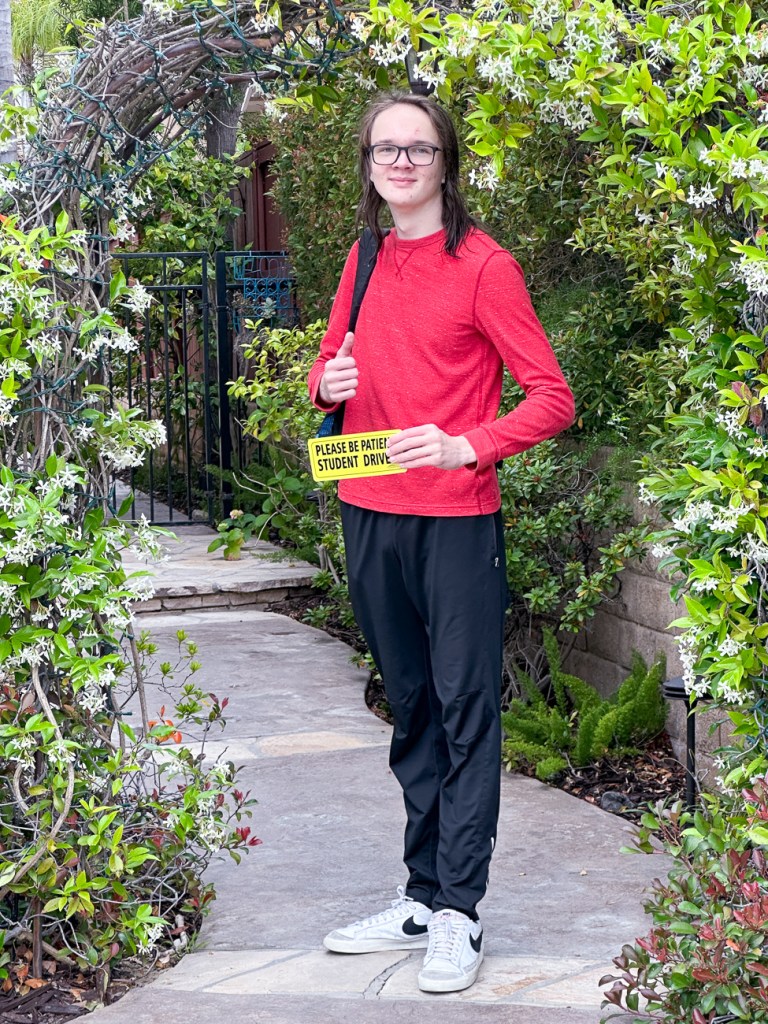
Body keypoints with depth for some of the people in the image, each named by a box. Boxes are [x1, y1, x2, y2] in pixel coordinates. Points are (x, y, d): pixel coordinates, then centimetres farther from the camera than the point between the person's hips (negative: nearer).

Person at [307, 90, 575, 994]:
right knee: (410, 708, 13)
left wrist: (464, 446, -22)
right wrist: (328, 381, 1)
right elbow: (330, 364, 24)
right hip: (369, 517, 6)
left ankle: (459, 913, 3)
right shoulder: (364, 261, 11)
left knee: (464, 711, -2)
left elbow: (552, 397, -9)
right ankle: (422, 895, 22)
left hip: (454, 521, -6)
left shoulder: (482, 265, -7)